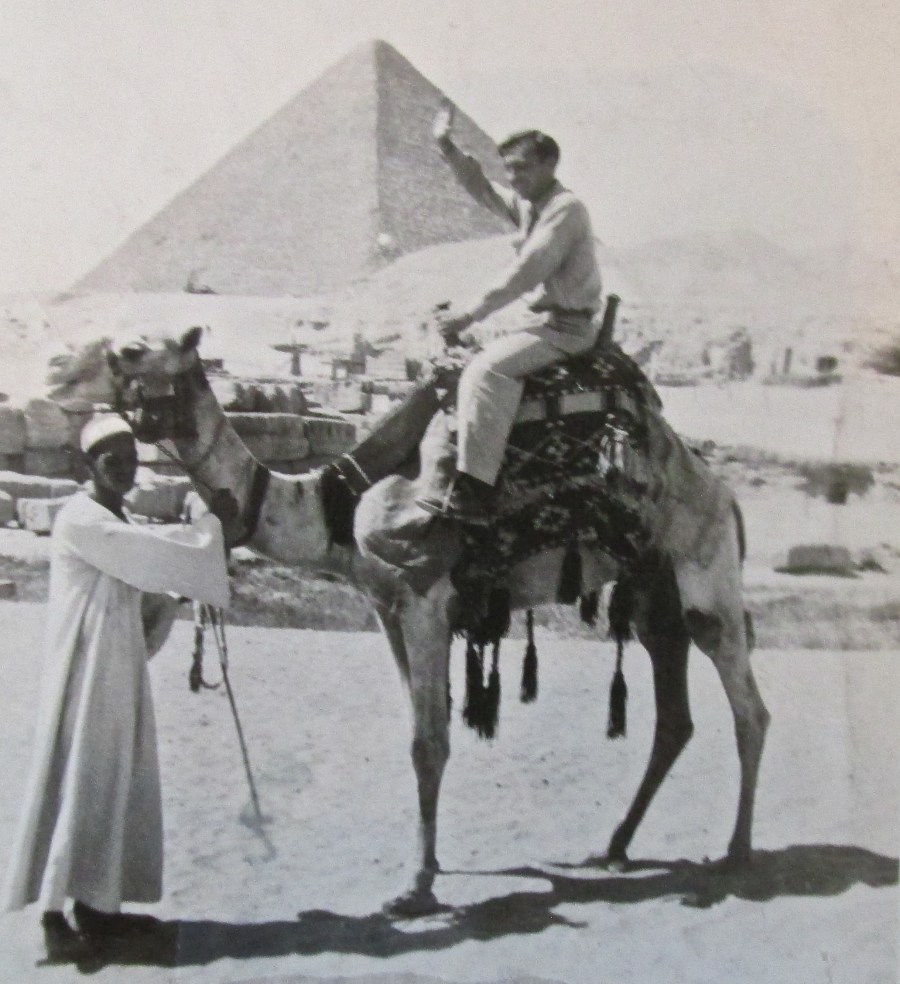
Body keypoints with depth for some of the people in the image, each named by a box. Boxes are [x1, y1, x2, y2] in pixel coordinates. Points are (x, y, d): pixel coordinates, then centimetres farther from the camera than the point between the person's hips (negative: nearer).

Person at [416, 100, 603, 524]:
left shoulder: (566, 210, -14)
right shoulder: (526, 205, 13)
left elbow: (524, 274, -21)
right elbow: (482, 189, 25)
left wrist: (469, 314, -21)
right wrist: (449, 150, 8)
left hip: (568, 326, -10)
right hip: (542, 321, 10)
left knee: (486, 369, -27)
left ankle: (471, 493, -34)